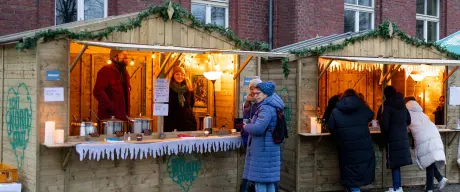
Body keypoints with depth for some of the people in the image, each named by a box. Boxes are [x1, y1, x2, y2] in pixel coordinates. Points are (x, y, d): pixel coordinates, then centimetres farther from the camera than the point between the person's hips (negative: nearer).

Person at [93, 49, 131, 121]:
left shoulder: (124, 72, 18)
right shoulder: (106, 70, -8)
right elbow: (98, 92, -18)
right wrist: (111, 107, -22)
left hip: (122, 117, 8)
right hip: (108, 117, -8)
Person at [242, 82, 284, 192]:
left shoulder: (266, 109, -18)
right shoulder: (271, 106, 13)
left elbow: (258, 128, -27)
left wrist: (246, 126, -8)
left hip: (263, 149, -10)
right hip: (266, 148, 10)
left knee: (260, 179, -5)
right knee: (268, 180, 13)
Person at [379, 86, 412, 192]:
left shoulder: (387, 106, -11)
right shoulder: (403, 105, 10)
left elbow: (384, 124, -16)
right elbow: (408, 121, 19)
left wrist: (385, 135, 1)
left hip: (393, 138, -6)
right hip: (403, 137, 6)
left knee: (394, 163, 0)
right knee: (397, 162, 12)